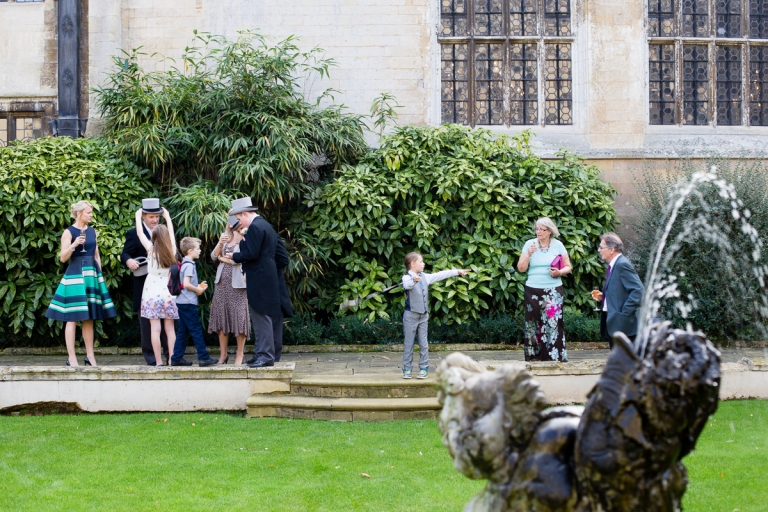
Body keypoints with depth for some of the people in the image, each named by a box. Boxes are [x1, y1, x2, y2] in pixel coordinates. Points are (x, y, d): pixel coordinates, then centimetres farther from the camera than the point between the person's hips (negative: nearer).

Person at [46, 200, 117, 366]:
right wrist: (74, 245, -23)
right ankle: (71, 358, -3)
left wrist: (100, 274, 13)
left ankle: (90, 355, 13)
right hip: (75, 275, -6)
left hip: (92, 274, 6)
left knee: (89, 318, 8)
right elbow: (63, 258, -9)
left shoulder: (92, 231, 13)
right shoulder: (69, 232, -5)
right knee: (73, 318, -5)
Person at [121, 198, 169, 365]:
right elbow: (125, 254, -6)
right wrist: (128, 261, -29)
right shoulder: (133, 234, 0)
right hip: (145, 286, -4)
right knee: (147, 321, 0)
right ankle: (149, 355, 6)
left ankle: (170, 354, 9)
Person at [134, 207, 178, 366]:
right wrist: (167, 217, 34)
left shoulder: (151, 250, -5)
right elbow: (171, 233, 19)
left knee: (155, 328, -4)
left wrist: (138, 217, 22)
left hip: (152, 292, -3)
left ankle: (159, 361, -6)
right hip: (168, 291, 3)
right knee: (170, 329, 5)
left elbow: (140, 234, 7)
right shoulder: (171, 250, 1)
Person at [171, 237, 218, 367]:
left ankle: (176, 358, 12)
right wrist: (198, 290, -10)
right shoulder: (189, 265, -14)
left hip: (182, 302, 10)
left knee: (183, 331, 11)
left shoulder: (184, 264, 15)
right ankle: (203, 358, -4)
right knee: (196, 330, -6)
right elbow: (186, 284, -24)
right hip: (188, 303, -10)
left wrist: (198, 287, 11)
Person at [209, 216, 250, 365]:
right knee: (221, 317, 6)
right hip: (222, 283, 6)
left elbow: (236, 260, -16)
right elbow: (213, 256, 7)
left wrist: (222, 258, 1)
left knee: (239, 317, -3)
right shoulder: (225, 237, 13)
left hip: (237, 284, -6)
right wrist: (220, 244, -10)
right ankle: (223, 354, 14)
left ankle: (240, 354, 6)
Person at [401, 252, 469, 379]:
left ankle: (424, 368, 10)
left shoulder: (425, 277, 9)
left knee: (423, 343, 6)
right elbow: (407, 285, -32)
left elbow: (440, 275, 15)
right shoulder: (407, 277, -10)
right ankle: (407, 369, 7)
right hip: (411, 315, -5)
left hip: (423, 315, 6)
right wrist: (414, 280, -55)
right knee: (408, 343, 2)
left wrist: (457, 271, 17)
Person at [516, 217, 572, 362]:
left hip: (553, 291, -1)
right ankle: (534, 357, 5)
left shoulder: (558, 245, 3)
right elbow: (521, 268, 3)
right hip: (533, 291, 1)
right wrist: (529, 254, -12)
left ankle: (555, 357, -4)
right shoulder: (529, 244, 4)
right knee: (534, 324, 0)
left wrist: (560, 272, -13)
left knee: (553, 323, -7)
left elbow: (568, 267, 8)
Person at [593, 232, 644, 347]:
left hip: (623, 323, -11)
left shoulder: (622, 264, -15)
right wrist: (602, 296, 7)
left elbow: (638, 290, -22)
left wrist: (625, 312, -21)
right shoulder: (613, 265, 15)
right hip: (613, 322, 11)